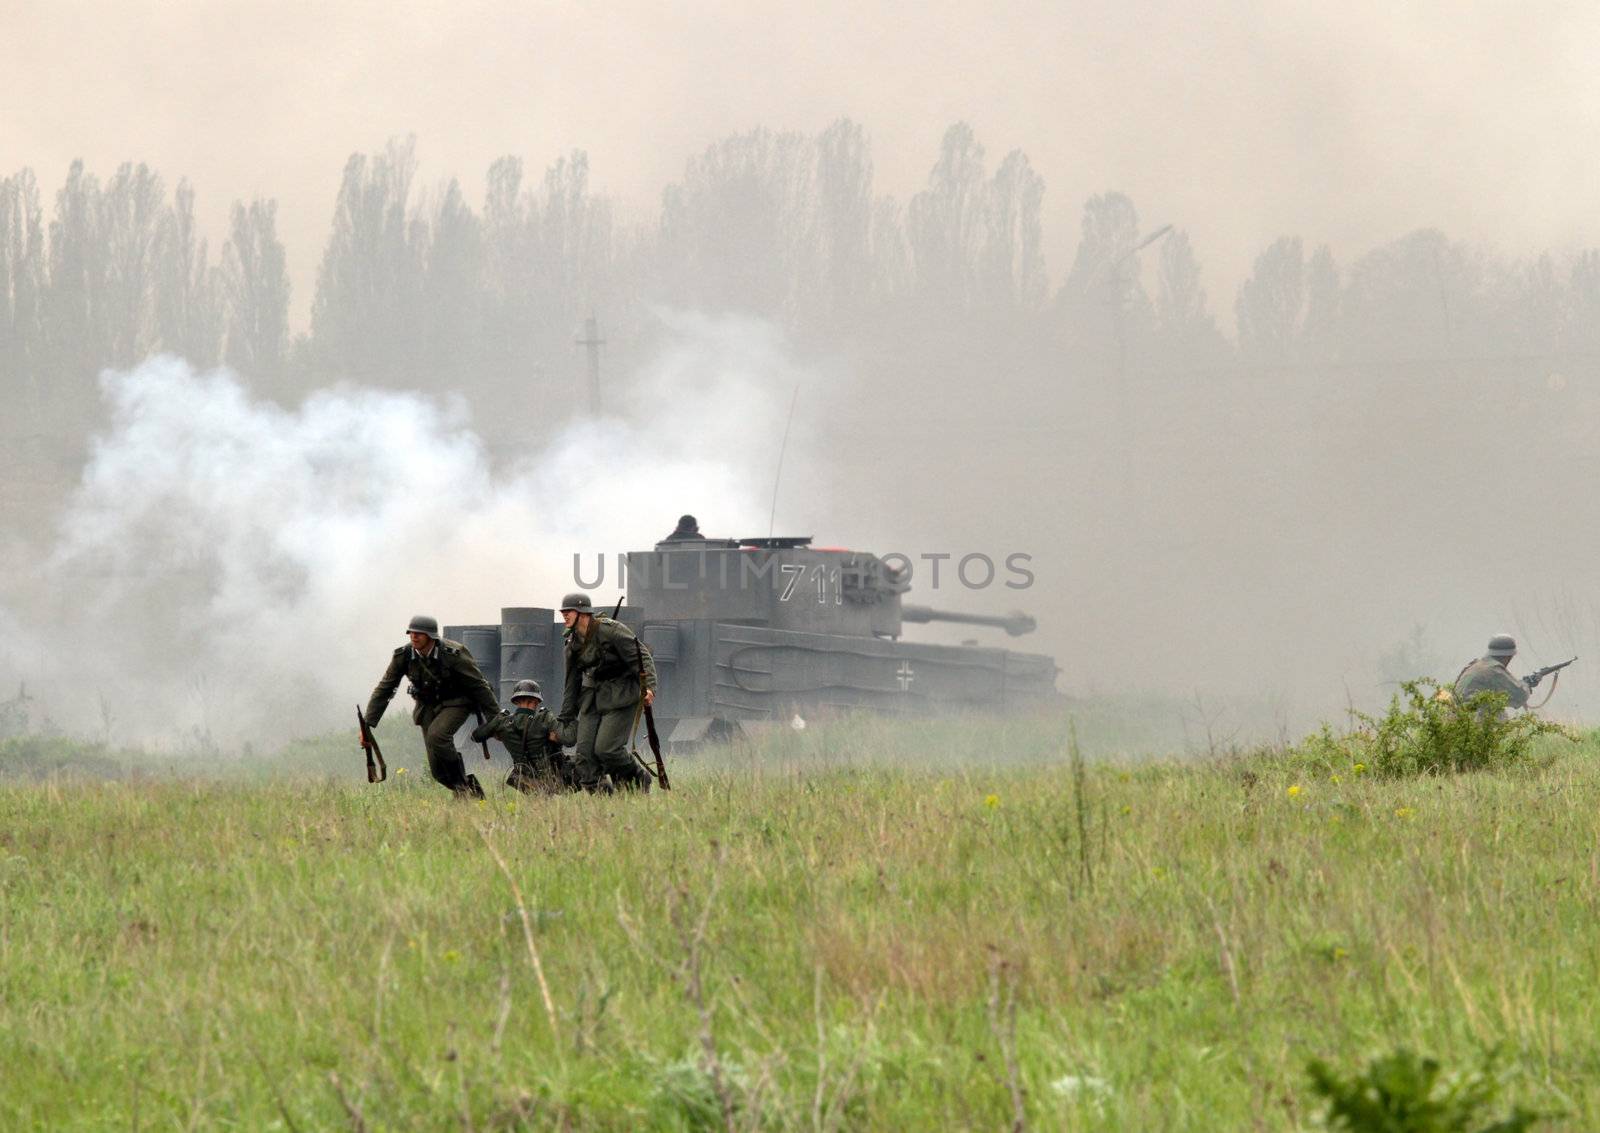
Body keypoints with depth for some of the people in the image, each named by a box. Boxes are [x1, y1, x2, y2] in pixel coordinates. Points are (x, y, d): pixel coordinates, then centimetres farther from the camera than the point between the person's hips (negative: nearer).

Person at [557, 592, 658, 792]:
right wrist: (567, 719, 19)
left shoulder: (611, 630, -13)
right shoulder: (573, 644, 9)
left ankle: (639, 781, 8)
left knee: (606, 749, -15)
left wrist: (648, 686, -26)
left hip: (619, 698, -7)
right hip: (592, 699, 7)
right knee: (585, 753, -5)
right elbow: (572, 683, 18)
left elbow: (641, 656, -13)